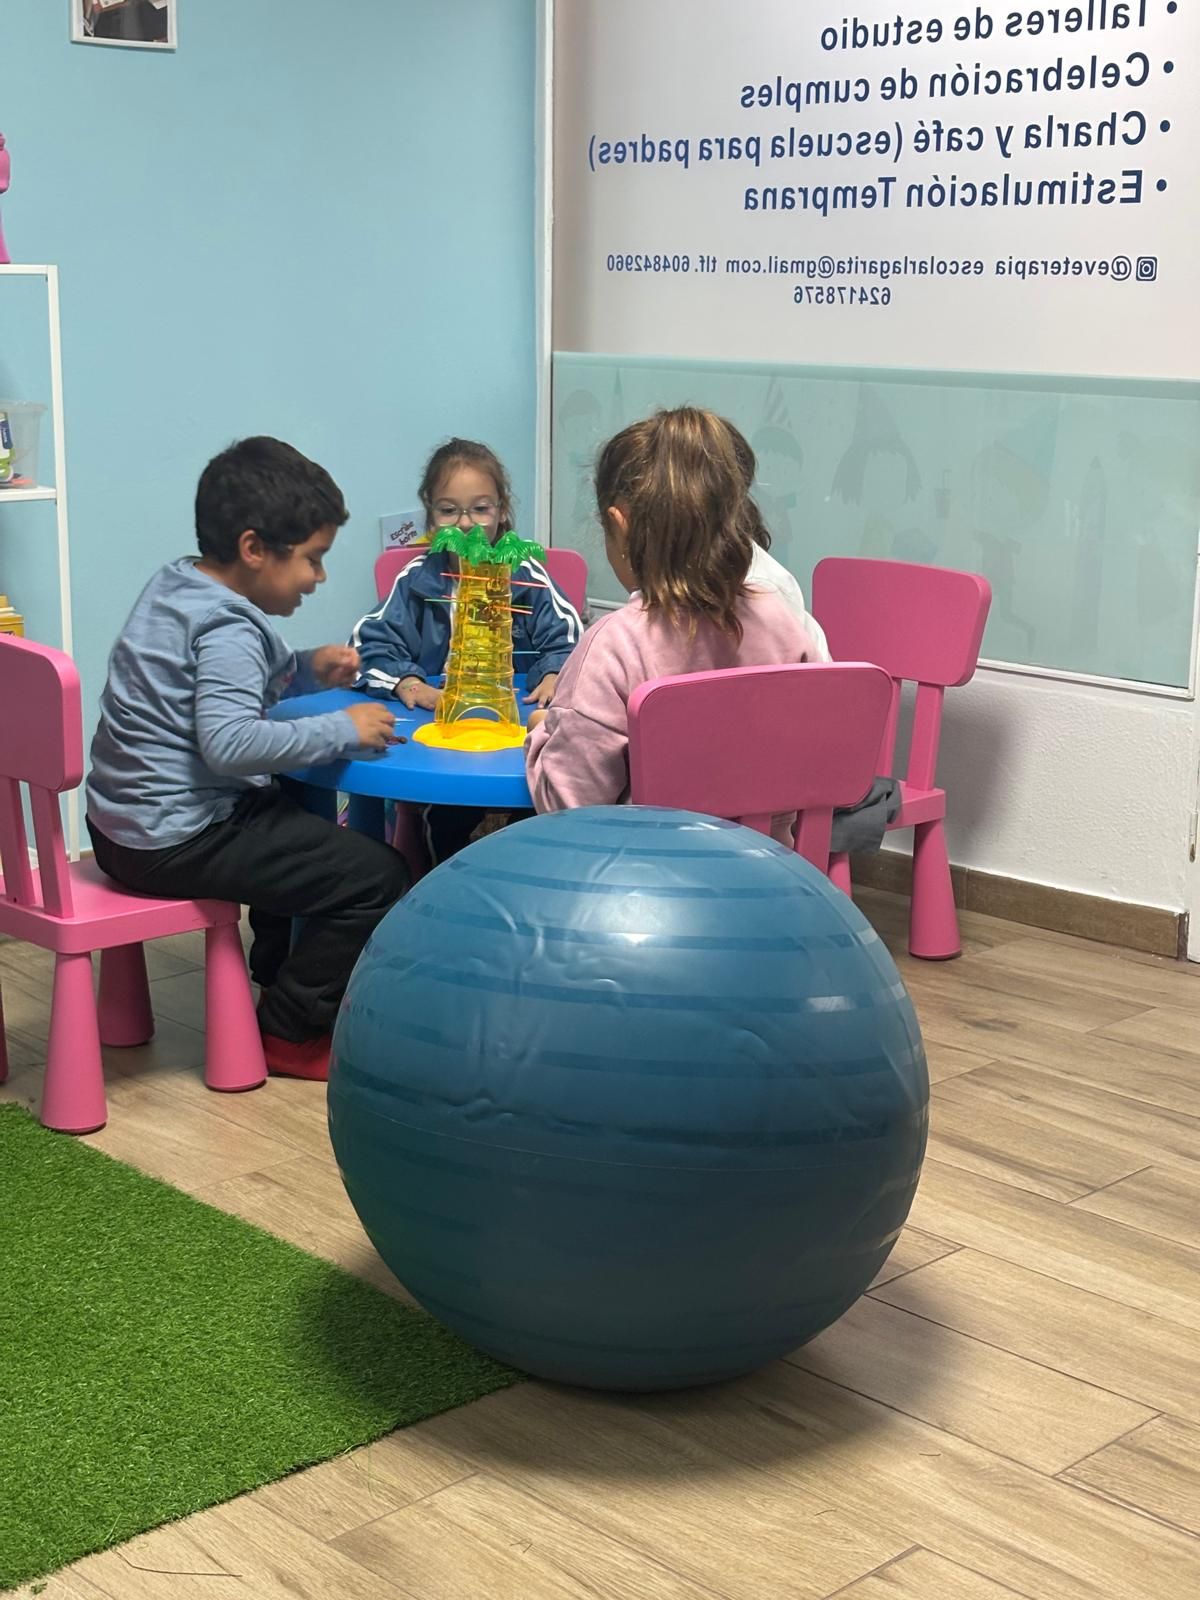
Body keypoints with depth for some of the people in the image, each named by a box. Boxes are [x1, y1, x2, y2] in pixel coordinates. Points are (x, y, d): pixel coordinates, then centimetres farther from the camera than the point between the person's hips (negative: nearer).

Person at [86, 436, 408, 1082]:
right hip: (175, 842, -11)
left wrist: (305, 670, 8)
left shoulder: (174, 585, 10)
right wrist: (342, 729, -27)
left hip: (122, 821, 11)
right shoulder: (226, 628, -21)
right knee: (376, 875, -10)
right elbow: (228, 741, -35)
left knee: (299, 819, 35)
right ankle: (289, 1034, 4)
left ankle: (276, 972, 45)